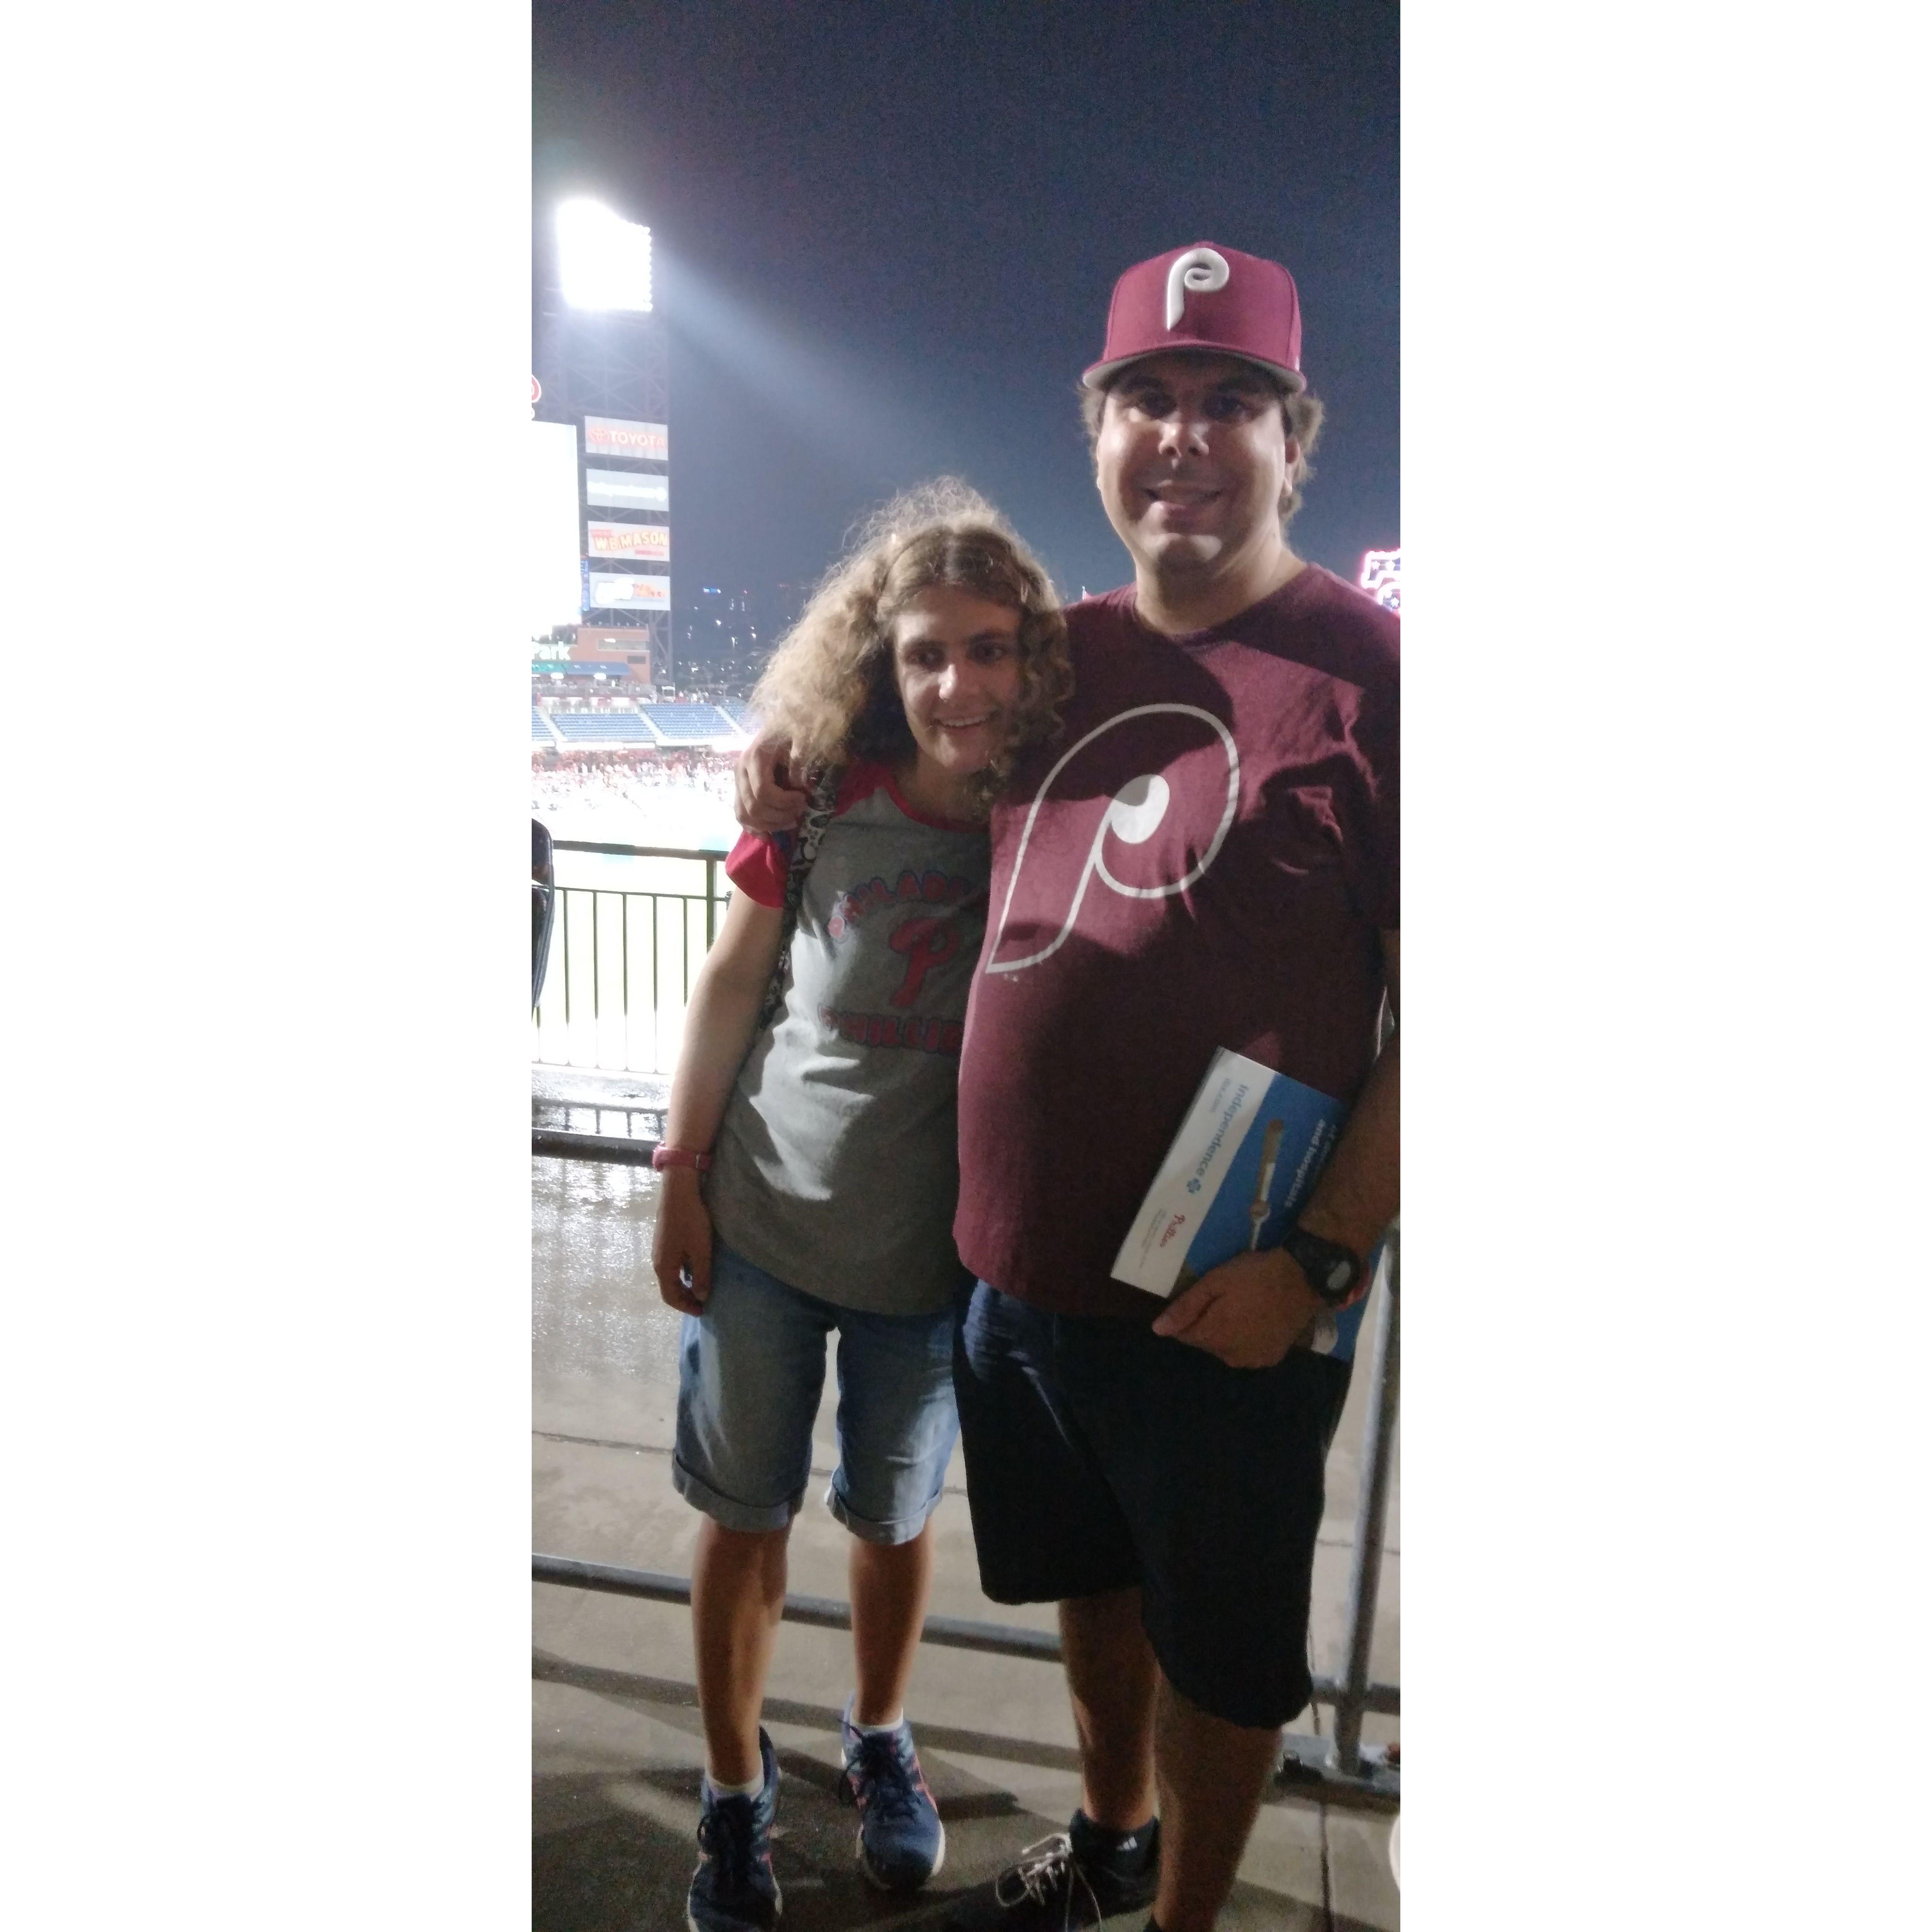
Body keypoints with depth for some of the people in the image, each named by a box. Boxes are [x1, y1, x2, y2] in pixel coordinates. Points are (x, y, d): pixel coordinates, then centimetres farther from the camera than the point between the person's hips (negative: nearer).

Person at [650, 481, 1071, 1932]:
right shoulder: (825, 792, -12)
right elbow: (732, 982, -2)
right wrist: (681, 1178, -1)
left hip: (933, 1251, 0)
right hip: (763, 1224, 0)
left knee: (895, 1515, 18)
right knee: (745, 1516, 12)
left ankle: (881, 1742, 46)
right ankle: (736, 1789, 36)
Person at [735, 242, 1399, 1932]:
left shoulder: (1369, 673, -13)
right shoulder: (1067, 651, 5)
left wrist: (1323, 1255, -19)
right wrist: (791, 774, 4)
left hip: (1225, 1307, -6)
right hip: (1021, 1269, 6)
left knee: (1218, 1647, 17)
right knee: (1090, 1582, 27)